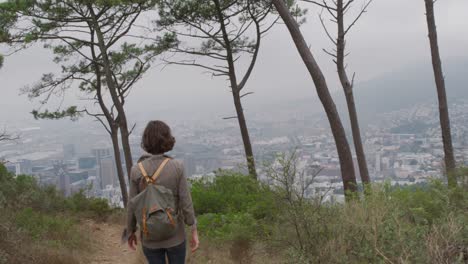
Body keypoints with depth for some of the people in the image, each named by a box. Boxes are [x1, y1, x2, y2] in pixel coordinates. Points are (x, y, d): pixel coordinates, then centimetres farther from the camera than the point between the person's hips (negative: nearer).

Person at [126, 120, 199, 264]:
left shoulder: (137, 170, -14)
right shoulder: (177, 167, -16)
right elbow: (186, 203, -14)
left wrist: (130, 232, 9)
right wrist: (194, 232, -3)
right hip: (175, 234, -1)